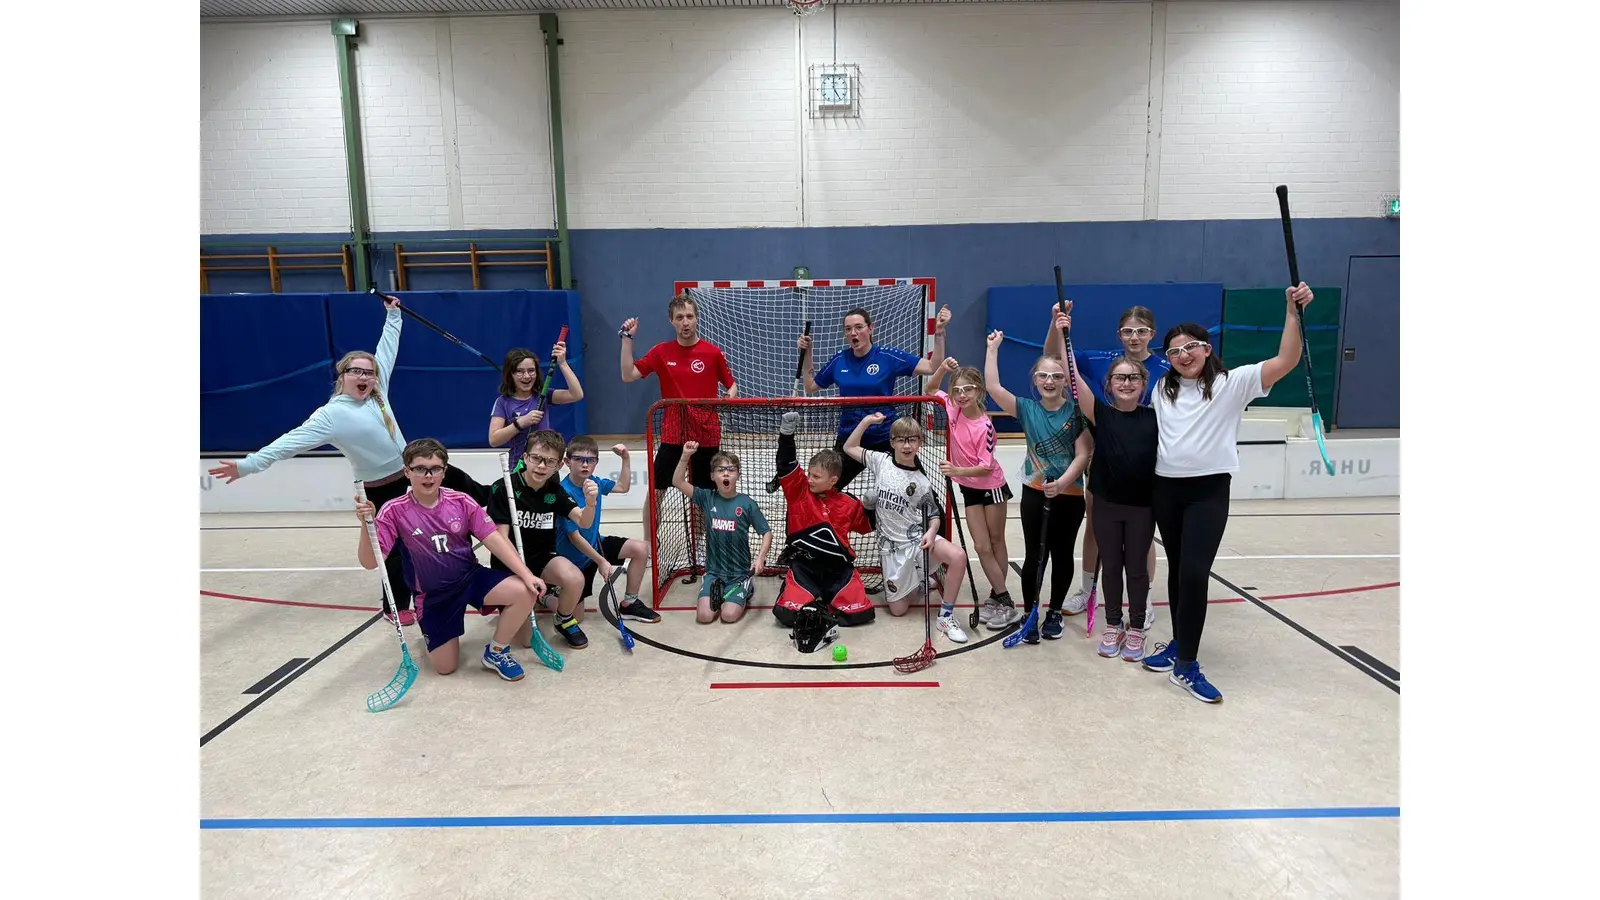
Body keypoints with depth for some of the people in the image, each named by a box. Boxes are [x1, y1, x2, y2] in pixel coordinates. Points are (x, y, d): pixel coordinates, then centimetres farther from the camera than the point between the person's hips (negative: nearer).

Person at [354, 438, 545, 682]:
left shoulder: (461, 501, -10)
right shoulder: (394, 511, -14)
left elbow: (494, 539, -12)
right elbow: (370, 562, -18)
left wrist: (526, 574, -22)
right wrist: (366, 524, -35)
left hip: (472, 577, 1)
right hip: (433, 595, -1)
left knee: (524, 593, -26)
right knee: (445, 667, 0)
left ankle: (496, 652, 0)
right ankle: (432, 634, 37)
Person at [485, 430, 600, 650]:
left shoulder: (555, 492, -2)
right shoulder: (503, 489, -16)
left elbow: (584, 522, -13)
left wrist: (591, 503, -36)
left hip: (543, 557, 4)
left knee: (575, 579, -30)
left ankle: (564, 620, 3)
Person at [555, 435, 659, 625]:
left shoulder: (594, 483, -6)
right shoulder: (565, 493, -28)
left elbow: (623, 487, 12)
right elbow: (574, 537, -25)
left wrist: (625, 458, 1)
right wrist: (601, 561, -22)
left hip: (595, 544, 7)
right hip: (575, 555, -7)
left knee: (641, 549, -8)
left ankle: (629, 603, 4)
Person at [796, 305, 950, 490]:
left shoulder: (888, 357, -9)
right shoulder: (839, 360, 1)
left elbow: (933, 367, -13)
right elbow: (810, 387, 13)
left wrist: (939, 332, -24)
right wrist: (806, 353, 5)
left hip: (885, 440, -3)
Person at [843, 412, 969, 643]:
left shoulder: (922, 482, -3)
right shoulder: (881, 461, -1)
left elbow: (934, 516, 1)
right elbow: (849, 448, 8)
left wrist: (931, 533, -21)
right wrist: (866, 420, -1)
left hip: (918, 538, -1)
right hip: (892, 546, 1)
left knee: (958, 557, -33)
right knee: (898, 610, 1)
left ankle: (946, 616, -15)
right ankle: (919, 583, 35)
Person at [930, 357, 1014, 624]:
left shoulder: (984, 425, -25)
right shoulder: (954, 409, -11)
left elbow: (986, 467, -25)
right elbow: (932, 390, 4)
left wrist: (957, 470, -39)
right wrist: (942, 370, -14)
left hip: (991, 486, -4)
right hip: (969, 489, 4)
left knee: (996, 541, 13)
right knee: (982, 547, 2)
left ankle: (999, 595, 24)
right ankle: (1002, 598, 10)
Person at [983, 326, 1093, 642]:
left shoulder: (1076, 412, -5)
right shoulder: (1027, 409, -1)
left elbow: (1082, 455, -9)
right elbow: (993, 387, -12)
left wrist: (1062, 483, -22)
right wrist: (993, 349, -11)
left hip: (1070, 495, 0)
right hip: (1035, 493, 1)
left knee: (1062, 555, 12)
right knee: (1034, 556, 5)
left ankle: (1055, 613, 28)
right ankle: (1029, 614, 18)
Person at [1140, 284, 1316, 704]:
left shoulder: (1232, 383, -3)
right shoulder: (1161, 390, 11)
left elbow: (1286, 361, -13)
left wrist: (1293, 311, -23)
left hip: (1209, 490, -4)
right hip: (1166, 488, 4)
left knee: (1195, 572, -12)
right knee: (1177, 570, 14)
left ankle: (1186, 665, -3)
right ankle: (1179, 643, 28)